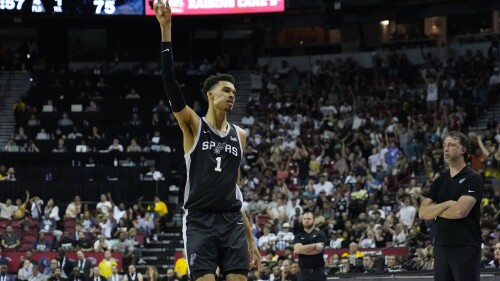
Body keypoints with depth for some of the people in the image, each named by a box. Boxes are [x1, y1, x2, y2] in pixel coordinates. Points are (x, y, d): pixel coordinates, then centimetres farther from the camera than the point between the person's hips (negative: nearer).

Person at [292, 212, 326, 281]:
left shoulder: (320, 234, 3)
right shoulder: (298, 236, 10)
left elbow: (318, 249, -13)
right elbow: (298, 249, -10)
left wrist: (303, 249, -6)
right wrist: (314, 245, -13)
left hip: (318, 271, -2)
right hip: (304, 272, 2)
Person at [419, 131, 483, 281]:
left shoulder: (473, 179, -5)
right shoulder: (440, 180, 14)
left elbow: (460, 211, -19)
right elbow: (423, 213, 5)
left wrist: (435, 209, -2)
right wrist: (447, 204, -10)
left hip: (466, 248, -6)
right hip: (441, 247, 6)